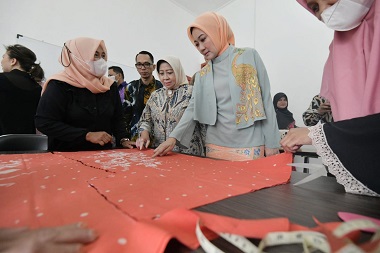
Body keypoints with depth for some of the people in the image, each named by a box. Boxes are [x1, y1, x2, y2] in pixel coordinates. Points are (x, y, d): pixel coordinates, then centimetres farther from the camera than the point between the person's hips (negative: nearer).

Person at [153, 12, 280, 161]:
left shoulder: (249, 56, 2)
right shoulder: (202, 75, 10)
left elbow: (265, 101, -1)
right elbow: (193, 109, 5)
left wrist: (272, 145, -4)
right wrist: (174, 137, -9)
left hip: (249, 147, -2)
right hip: (215, 147, 3)